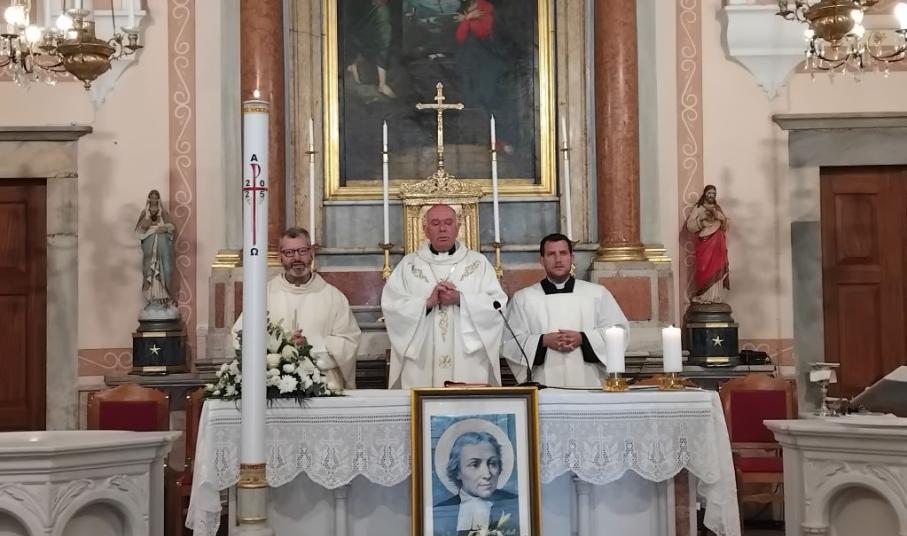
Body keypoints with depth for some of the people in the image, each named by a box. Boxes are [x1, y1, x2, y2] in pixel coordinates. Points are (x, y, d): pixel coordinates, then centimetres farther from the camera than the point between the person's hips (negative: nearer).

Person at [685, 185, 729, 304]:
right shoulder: (697, 208, 2)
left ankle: (715, 297, 3)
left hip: (718, 245, 4)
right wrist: (701, 218, -21)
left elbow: (725, 227, 11)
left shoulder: (718, 208, 15)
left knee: (717, 270, -1)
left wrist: (719, 217, -8)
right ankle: (703, 297, -6)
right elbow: (689, 226, -7)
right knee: (704, 269, -11)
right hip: (704, 244, -4)